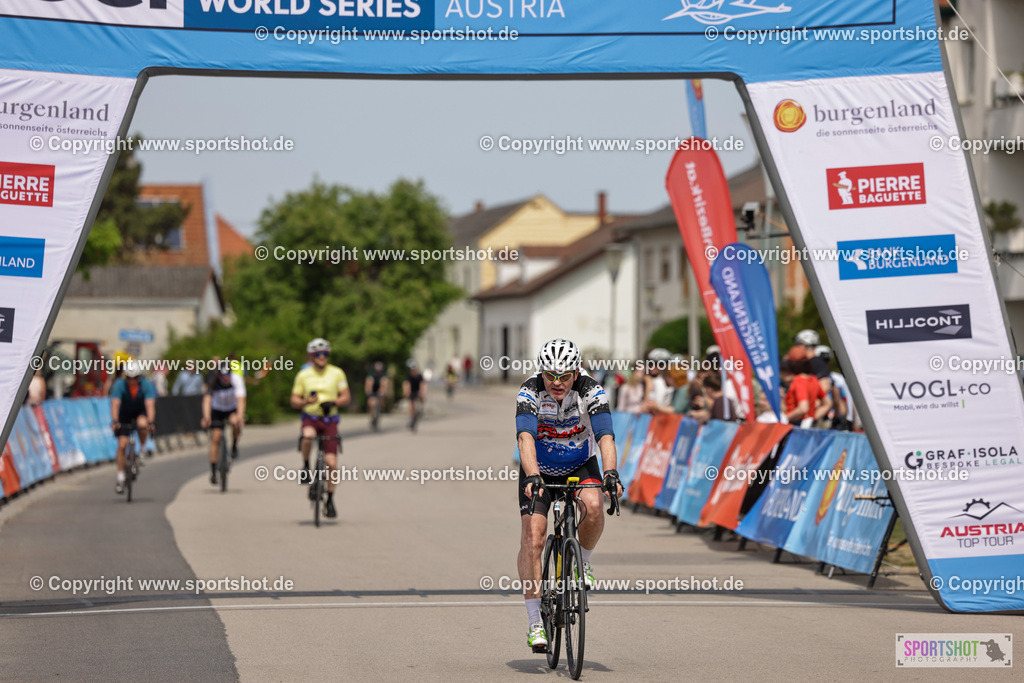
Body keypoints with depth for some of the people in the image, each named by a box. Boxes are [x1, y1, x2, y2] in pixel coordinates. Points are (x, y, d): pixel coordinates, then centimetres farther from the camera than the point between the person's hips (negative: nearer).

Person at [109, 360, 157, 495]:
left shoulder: (146, 385, -23)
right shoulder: (119, 385, -23)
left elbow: (150, 405, -33)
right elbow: (115, 404, -32)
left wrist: (150, 422, -48)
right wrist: (115, 421, -47)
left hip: (141, 413, 0)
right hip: (124, 415, 1)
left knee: (142, 424, -36)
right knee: (122, 444, -12)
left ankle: (142, 449, -9)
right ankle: (120, 479, -4)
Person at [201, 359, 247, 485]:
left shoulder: (236, 379, -28)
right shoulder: (213, 382, -28)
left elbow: (241, 400, -37)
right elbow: (207, 400, -39)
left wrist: (240, 416, -53)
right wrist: (206, 417, -55)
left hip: (233, 409, 0)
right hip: (217, 410, 0)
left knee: (235, 423, -34)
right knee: (215, 438, -12)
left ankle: (234, 446, -6)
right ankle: (213, 471, -6)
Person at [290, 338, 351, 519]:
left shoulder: (337, 373, 3)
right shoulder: (303, 375, 3)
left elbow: (346, 397, 4)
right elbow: (294, 401, 4)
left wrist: (334, 402, -17)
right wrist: (306, 402, -18)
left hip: (330, 420, 1)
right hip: (310, 417, -1)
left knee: (331, 463, -6)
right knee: (308, 436, -38)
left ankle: (330, 500, 11)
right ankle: (306, 467, -12)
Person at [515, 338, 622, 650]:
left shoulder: (591, 391, -23)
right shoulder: (529, 392, -25)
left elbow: (605, 436, -33)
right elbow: (526, 438, -37)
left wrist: (611, 474, -50)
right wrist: (532, 477, -53)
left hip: (580, 465, 1)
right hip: (539, 469, 0)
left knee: (593, 506, -31)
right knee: (532, 538, -15)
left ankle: (584, 562, 0)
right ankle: (535, 623, -10)